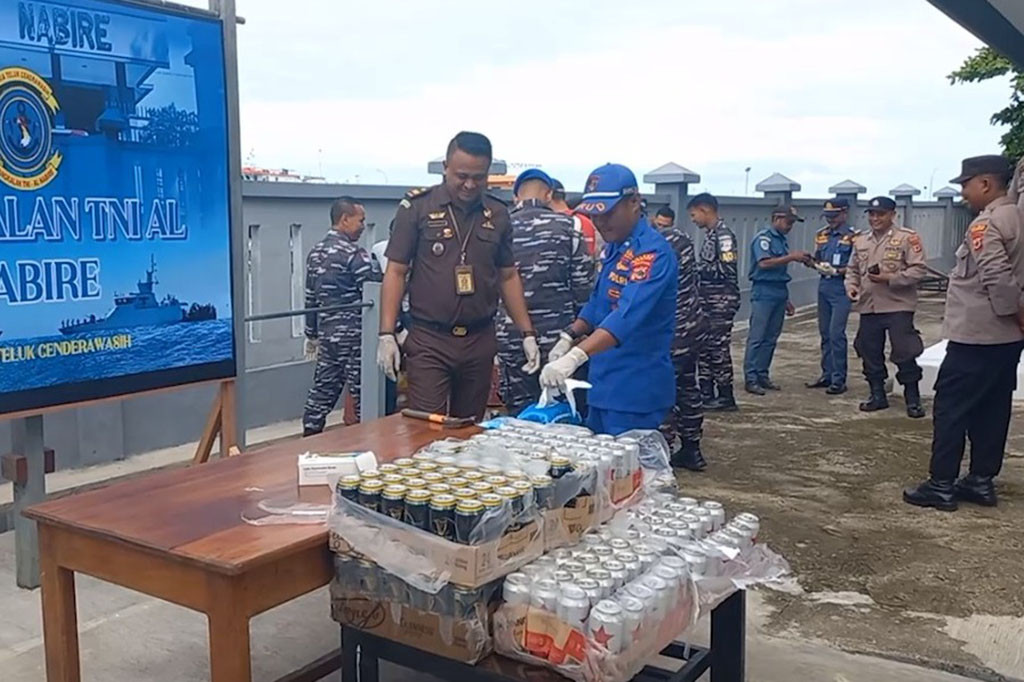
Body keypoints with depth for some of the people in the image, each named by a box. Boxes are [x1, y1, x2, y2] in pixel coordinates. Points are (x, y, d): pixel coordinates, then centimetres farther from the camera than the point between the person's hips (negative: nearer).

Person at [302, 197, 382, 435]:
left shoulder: (315, 252, 12)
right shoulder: (353, 253, -14)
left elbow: (310, 298, 16)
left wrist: (311, 335, 22)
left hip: (326, 333, 8)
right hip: (353, 335, -8)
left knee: (323, 389, 13)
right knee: (362, 392, 0)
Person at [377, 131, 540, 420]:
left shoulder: (498, 214, 7)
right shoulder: (417, 207, -3)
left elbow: (508, 276, 14)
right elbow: (396, 272, -2)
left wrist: (527, 334, 9)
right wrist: (387, 334, -9)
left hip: (480, 341, 3)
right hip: (428, 341, -3)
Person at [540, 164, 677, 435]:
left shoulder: (653, 253, -20)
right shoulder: (612, 248, 10)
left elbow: (628, 316, -33)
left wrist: (574, 357, -44)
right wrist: (569, 337, 4)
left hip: (636, 392, -9)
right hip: (604, 385, 9)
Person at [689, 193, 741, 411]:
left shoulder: (723, 235, -13)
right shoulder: (710, 234, 15)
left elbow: (727, 269, -21)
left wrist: (701, 267, -14)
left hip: (721, 300, -9)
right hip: (708, 299, 9)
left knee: (718, 348, -4)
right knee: (704, 347, 12)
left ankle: (725, 397, 4)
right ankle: (706, 393, 20)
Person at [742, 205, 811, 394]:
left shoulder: (782, 240, 17)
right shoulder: (763, 237, -7)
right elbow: (764, 263, -22)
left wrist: (786, 300, 22)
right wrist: (791, 257, -20)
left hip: (779, 292, 8)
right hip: (763, 292, -8)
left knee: (771, 338, 9)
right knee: (757, 337, -7)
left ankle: (762, 375, 15)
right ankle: (750, 378, -5)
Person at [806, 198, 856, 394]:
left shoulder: (852, 236, -7)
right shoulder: (821, 235, 13)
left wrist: (837, 271, -18)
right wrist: (819, 266, -1)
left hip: (841, 288, -7)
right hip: (823, 285, 7)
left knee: (836, 333, -10)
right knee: (825, 332, 12)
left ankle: (839, 380, -4)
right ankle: (827, 375, 21)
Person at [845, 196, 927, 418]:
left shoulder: (907, 238, -5)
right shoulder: (861, 241, 13)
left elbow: (919, 269, -11)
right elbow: (853, 269, 20)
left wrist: (890, 279, -19)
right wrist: (851, 285, 0)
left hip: (898, 306, -6)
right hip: (868, 307, 6)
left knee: (904, 353, -4)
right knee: (870, 352, 11)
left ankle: (913, 399, 8)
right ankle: (877, 395, 24)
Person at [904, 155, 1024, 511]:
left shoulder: (986, 224, -17)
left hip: (975, 335, -9)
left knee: (951, 408, -3)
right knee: (992, 409, 13)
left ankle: (941, 485, 1)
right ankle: (981, 481, 20)